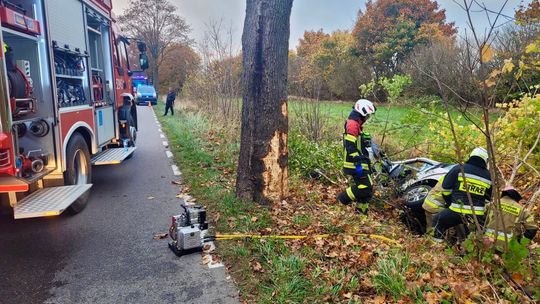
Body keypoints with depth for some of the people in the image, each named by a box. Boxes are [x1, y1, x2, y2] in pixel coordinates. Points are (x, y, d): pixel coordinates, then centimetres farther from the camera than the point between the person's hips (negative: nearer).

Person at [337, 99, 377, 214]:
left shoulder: (357, 124, 19)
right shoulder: (352, 124, -14)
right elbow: (350, 146, -24)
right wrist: (357, 163, -27)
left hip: (360, 163, 11)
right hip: (356, 164, -11)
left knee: (366, 189, 12)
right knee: (365, 187, -14)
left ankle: (361, 212, 19)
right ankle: (343, 199, -1)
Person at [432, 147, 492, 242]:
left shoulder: (459, 168, -1)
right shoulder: (488, 176, 10)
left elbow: (445, 188, 2)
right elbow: (489, 197, 21)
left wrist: (448, 202, 17)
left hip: (458, 211, -3)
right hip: (478, 215, 3)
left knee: (438, 221, 15)